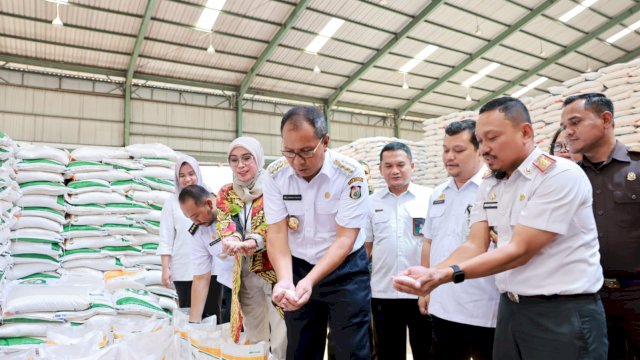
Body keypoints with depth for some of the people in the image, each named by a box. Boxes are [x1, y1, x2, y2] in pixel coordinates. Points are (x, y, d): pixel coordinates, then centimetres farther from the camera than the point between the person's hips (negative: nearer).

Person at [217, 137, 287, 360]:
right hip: (244, 271, 4)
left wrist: (254, 241, -35)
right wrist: (231, 239, -28)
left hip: (275, 267, -4)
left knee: (282, 330, -4)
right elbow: (224, 221, -5)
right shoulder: (226, 193, 10)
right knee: (253, 331, 14)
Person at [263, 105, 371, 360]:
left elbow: (345, 239, -21)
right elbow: (277, 233, -11)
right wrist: (285, 280, -27)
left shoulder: (350, 174, -20)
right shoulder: (275, 174, -11)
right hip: (299, 268, 3)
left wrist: (310, 281, -32)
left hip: (345, 270, -2)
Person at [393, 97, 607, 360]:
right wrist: (430, 274, -20)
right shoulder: (488, 186, 5)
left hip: (564, 312, -6)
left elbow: (520, 251, -22)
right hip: (510, 308, 6)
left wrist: (449, 274, -30)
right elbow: (475, 245, -2)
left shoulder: (561, 175, -16)